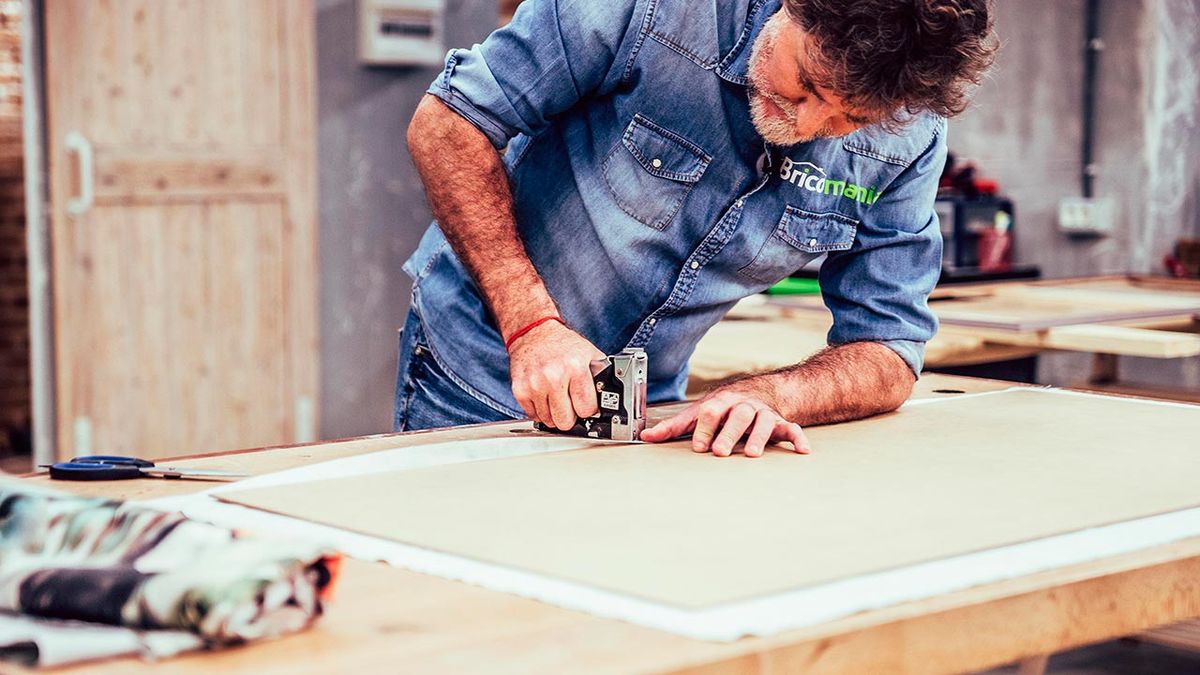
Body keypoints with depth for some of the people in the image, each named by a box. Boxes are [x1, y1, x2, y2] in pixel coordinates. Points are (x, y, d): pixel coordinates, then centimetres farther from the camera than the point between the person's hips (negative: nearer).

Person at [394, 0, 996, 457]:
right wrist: (531, 324, -29)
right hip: (481, 365, -3)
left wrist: (766, 397, -30)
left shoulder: (908, 137, -14)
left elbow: (888, 353, -9)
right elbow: (448, 121, -20)